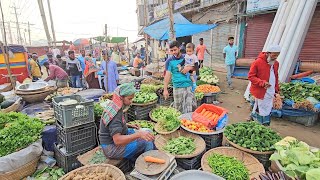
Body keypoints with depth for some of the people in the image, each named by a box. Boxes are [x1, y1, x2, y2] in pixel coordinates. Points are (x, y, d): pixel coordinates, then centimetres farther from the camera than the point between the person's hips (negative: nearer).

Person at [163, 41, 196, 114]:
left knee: (190, 108, 4)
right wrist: (165, 89, -12)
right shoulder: (169, 61, 0)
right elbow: (167, 75, -6)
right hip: (177, 88, -1)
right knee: (179, 108, 7)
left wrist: (189, 68, -11)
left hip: (189, 86, 2)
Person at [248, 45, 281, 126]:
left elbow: (276, 77, 20)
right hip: (261, 91, -7)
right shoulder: (258, 62, -14)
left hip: (271, 92, 7)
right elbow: (251, 76, -14)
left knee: (268, 110, 14)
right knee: (262, 110, 1)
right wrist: (262, 83, -24)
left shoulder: (276, 63, 9)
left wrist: (276, 89, 16)